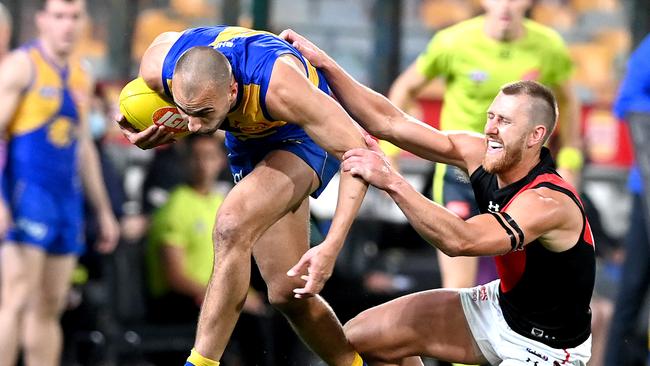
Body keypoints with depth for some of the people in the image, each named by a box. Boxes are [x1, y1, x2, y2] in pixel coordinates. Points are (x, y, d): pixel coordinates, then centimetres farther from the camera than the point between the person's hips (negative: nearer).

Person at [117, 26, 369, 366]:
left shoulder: (280, 87, -42)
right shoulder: (158, 66, -29)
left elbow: (357, 151, -33)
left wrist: (331, 246, -37)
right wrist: (136, 129, -21)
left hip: (305, 135, -6)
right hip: (247, 140, 6)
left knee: (232, 226, -32)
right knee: (287, 292, 4)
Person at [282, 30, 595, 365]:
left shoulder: (550, 202, -32)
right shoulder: (479, 155, -10)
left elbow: (459, 241, -45)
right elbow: (391, 124, -9)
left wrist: (390, 182, -45)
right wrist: (323, 63, -15)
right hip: (502, 304, 7)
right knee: (358, 338, 4)